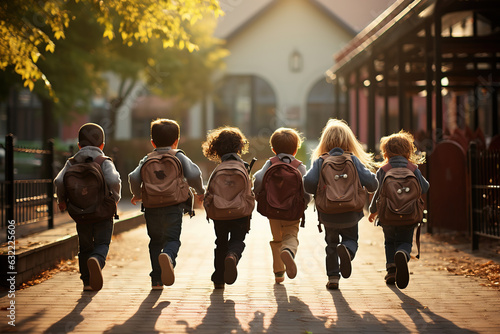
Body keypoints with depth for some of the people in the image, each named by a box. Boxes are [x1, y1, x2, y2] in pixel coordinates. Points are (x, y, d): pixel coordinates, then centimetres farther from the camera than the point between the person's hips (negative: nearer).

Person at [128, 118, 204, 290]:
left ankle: (157, 280, 11)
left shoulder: (147, 159, 10)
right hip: (173, 206, -2)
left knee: (155, 242, 14)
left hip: (152, 208, 2)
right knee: (172, 239, -6)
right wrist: (200, 191, 9)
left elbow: (134, 177, -3)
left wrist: (137, 195, 14)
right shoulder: (179, 156, 5)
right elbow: (193, 175, -7)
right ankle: (168, 256, -41)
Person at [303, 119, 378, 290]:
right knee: (351, 239, 19)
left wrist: (320, 191, 2)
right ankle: (347, 250, -16)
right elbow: (371, 183, -13)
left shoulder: (320, 161, -5)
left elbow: (308, 183, -18)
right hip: (350, 213, -1)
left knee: (331, 244, 20)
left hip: (327, 214, 1)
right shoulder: (353, 160, -6)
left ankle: (333, 277, 12)